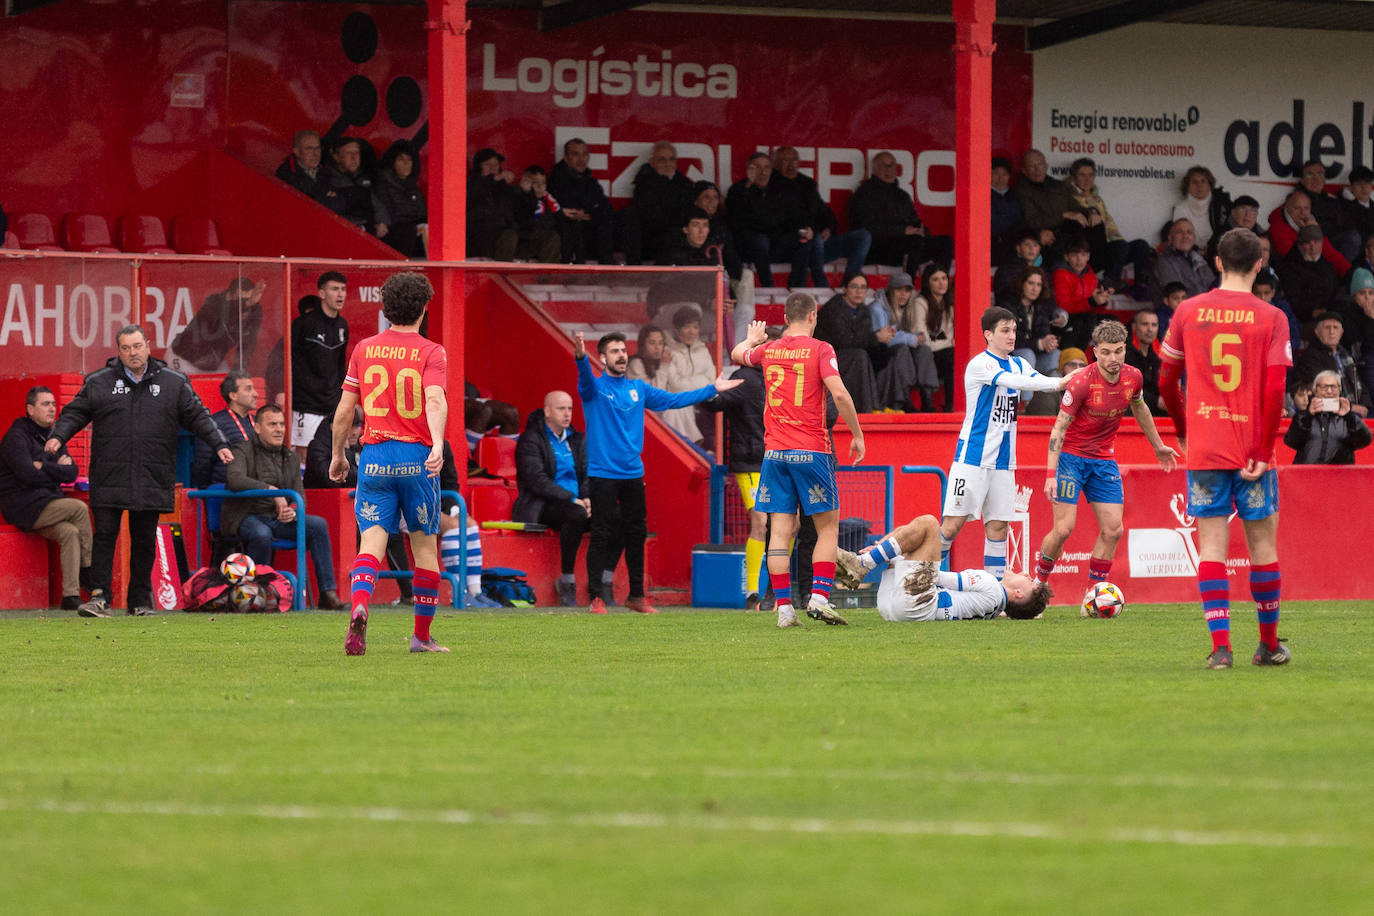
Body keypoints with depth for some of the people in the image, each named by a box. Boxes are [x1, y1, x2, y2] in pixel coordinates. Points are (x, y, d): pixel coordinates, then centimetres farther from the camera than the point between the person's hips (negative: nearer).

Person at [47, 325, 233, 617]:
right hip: (109, 479, -1)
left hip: (152, 480, 1)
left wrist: (219, 444, 0)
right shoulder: (98, 383, 7)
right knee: (104, 536, -7)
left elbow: (197, 416, 10)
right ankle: (99, 597, -5)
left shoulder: (174, 383, 8)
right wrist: (58, 436, -9)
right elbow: (74, 413, 8)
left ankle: (140, 601, 15)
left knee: (144, 542, 6)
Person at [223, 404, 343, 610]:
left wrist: (293, 510, -10)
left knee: (318, 525, -17)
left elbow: (300, 497, 16)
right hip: (247, 517, -5)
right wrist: (271, 490, -27)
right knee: (262, 534, -39)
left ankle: (328, 593, -21)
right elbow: (235, 479, -21)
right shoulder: (243, 451, -1)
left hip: (278, 518, 5)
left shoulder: (290, 458, 18)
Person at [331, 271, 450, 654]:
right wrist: (437, 445, -33)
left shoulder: (364, 349, 7)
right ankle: (422, 636, 19)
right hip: (417, 457, -2)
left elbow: (344, 410, 9)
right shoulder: (431, 353, -2)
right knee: (425, 547, 12)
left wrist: (337, 455, 21)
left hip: (375, 455, 2)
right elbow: (435, 399, -20)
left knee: (371, 542, -4)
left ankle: (359, 608, -32)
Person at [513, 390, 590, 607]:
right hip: (540, 508, -6)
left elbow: (586, 473, 17)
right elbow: (536, 479, -14)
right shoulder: (531, 439, -3)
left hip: (575, 502, 6)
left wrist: (587, 498, -6)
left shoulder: (576, 439, 20)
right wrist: (571, 499, -20)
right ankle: (566, 581, -29)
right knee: (576, 515, -38)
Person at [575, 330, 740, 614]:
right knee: (602, 535, -6)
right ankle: (597, 598, -3)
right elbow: (586, 380, -26)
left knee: (636, 535, 9)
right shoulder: (595, 388, -3)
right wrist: (581, 357, -48)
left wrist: (712, 389, 19)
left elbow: (673, 400, 19)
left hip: (633, 474, 5)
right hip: (602, 473, -5)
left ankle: (637, 596, 18)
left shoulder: (638, 389, 13)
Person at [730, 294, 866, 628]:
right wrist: (857, 434, -5)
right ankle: (819, 597, -8)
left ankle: (784, 607, -3)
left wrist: (752, 338, 52)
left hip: (775, 451, 4)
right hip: (811, 450, -4)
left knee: (780, 531, 2)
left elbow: (737, 354, 30)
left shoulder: (769, 350, 8)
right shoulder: (820, 350, -5)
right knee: (828, 527, 6)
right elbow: (839, 393, -16)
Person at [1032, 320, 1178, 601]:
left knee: (1113, 530, -3)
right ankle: (1038, 583, 9)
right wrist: (1051, 473, -23)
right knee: (1063, 529, -11)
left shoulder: (1133, 377, -5)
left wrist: (1158, 446, 27)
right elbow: (1059, 427, -17)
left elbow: (1140, 409, 17)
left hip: (1104, 459, 5)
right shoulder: (1082, 383, -22)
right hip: (1072, 455, -5)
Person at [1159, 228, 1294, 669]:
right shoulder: (1271, 319, -4)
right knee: (1262, 544, 10)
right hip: (1252, 448, -1)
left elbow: (1167, 383, 9)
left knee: (1211, 545, 0)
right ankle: (1269, 644, 19)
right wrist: (1263, 452, -8)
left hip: (1203, 450, 1)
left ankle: (1220, 646, -10)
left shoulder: (1189, 312, 3)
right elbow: (1275, 391, -12)